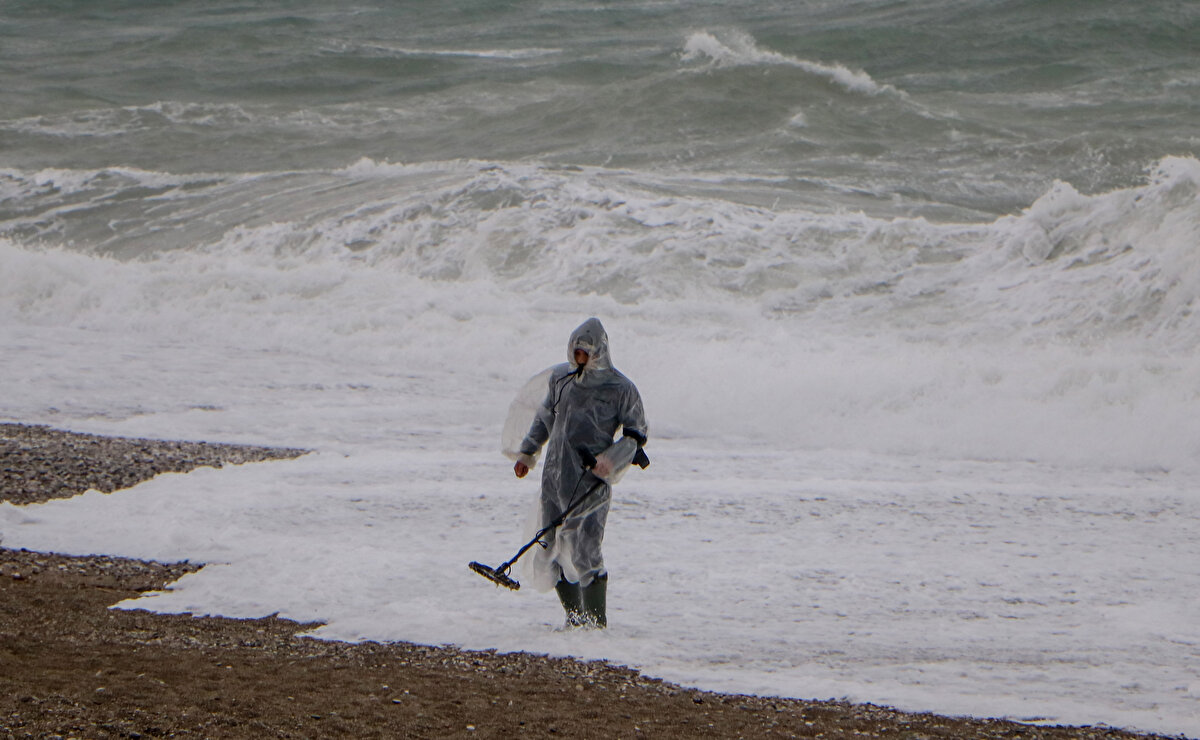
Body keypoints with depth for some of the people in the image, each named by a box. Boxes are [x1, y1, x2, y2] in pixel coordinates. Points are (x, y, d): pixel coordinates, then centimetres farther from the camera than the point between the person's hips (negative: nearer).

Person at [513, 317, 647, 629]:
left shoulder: (620, 389, -4)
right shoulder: (561, 378, 10)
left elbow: (636, 433, 0)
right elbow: (545, 417, 25)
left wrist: (610, 462, -15)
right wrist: (528, 453, 24)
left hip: (591, 478, -5)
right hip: (555, 472, 5)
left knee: (584, 551, -14)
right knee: (553, 551, 4)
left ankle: (596, 619, -5)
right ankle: (574, 616, 15)